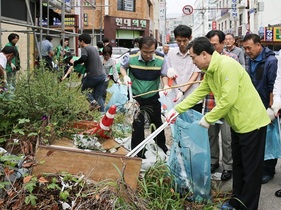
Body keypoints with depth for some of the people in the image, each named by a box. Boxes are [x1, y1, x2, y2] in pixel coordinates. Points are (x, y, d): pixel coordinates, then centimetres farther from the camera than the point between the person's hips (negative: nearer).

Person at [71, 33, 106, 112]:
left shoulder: (84, 48, -4)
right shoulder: (94, 48, 20)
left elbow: (83, 58, -24)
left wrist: (74, 62, -9)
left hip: (93, 76, -7)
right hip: (102, 75, 7)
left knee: (83, 88, 15)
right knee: (99, 96, 12)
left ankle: (92, 101, -6)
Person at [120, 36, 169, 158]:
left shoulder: (160, 59, -17)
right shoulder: (131, 57, -18)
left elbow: (164, 75, -3)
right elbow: (122, 66, 3)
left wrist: (166, 86, -22)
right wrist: (125, 76, -16)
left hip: (153, 97, 2)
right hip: (135, 96, -2)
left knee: (157, 122, 18)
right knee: (138, 124, -2)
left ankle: (162, 148, 43)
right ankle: (138, 154, 13)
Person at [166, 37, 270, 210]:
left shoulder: (226, 65, -24)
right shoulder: (210, 71, 7)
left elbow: (228, 99, -28)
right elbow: (199, 92, 15)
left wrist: (208, 119, -17)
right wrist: (177, 109, 12)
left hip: (251, 122, -10)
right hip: (238, 123, 10)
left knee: (251, 168, 2)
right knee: (238, 165, 18)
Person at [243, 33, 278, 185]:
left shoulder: (270, 61, -16)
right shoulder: (252, 60, 7)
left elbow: (273, 87, -18)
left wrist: (271, 108, -18)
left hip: (266, 108, -7)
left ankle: (268, 171, 16)